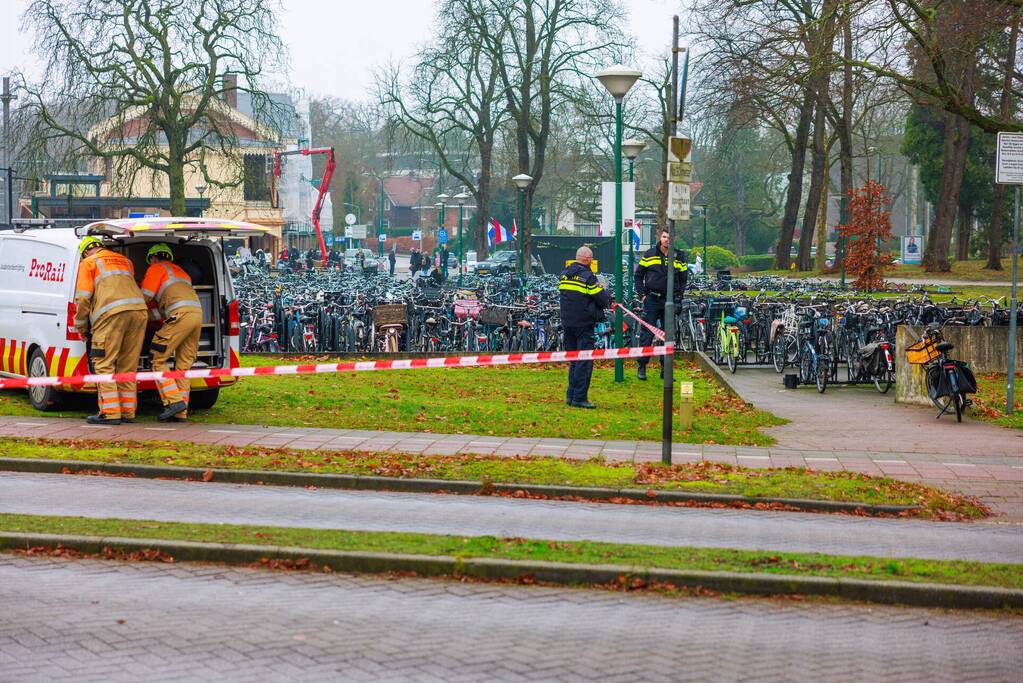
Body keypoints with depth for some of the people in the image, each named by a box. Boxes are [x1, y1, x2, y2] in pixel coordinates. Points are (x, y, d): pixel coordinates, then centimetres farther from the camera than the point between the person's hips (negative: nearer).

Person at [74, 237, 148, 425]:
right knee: (128, 366, 12)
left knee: (104, 365, -2)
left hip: (112, 313, -6)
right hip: (138, 310, 6)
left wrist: (81, 327, 16)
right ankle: (128, 411, 12)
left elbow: (83, 297, 5)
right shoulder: (125, 261, 29)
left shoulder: (88, 263, 13)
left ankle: (110, 413, -8)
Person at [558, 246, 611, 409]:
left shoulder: (564, 274, 7)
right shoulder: (588, 277, -14)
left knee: (573, 360, 16)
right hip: (584, 324, -7)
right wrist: (608, 297, 11)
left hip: (567, 322, 7)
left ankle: (571, 395, 17)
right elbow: (604, 300, -13)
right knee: (584, 362, -3)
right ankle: (579, 398, -5)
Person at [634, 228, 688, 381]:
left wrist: (679, 296, 5)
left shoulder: (679, 257, 5)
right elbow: (639, 275, 9)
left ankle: (665, 368, 12)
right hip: (652, 299, -2)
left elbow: (683, 279, 15)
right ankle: (642, 367, 4)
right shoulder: (649, 255, 1)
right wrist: (642, 294, 0)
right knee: (647, 334, -3)